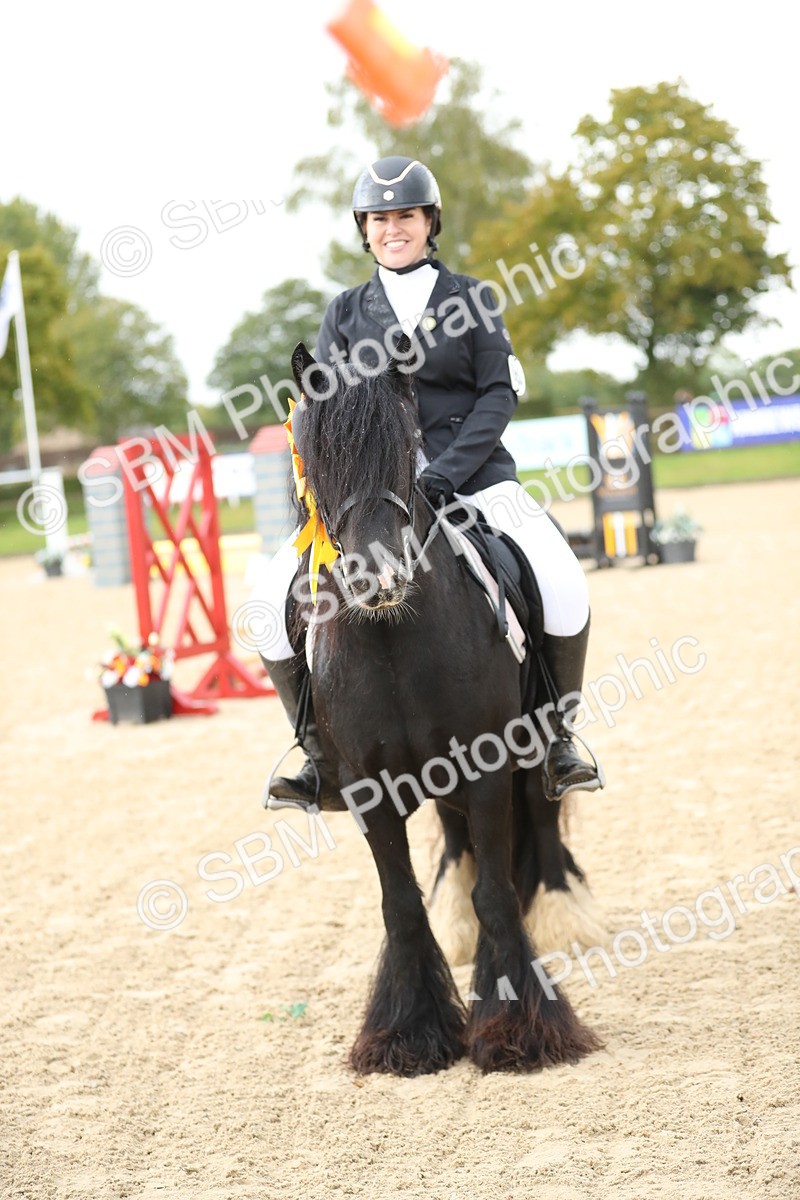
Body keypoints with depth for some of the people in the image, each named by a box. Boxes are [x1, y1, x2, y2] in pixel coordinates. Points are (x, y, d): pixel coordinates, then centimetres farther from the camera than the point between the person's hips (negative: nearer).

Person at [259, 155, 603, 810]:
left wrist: (442, 474, -15)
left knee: (563, 586, -24)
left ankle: (556, 738, -3)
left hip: (473, 477, -2)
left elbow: (500, 393, -1)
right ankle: (324, 759, -2)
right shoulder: (345, 312, 13)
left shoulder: (467, 296, 8)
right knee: (280, 590, -16)